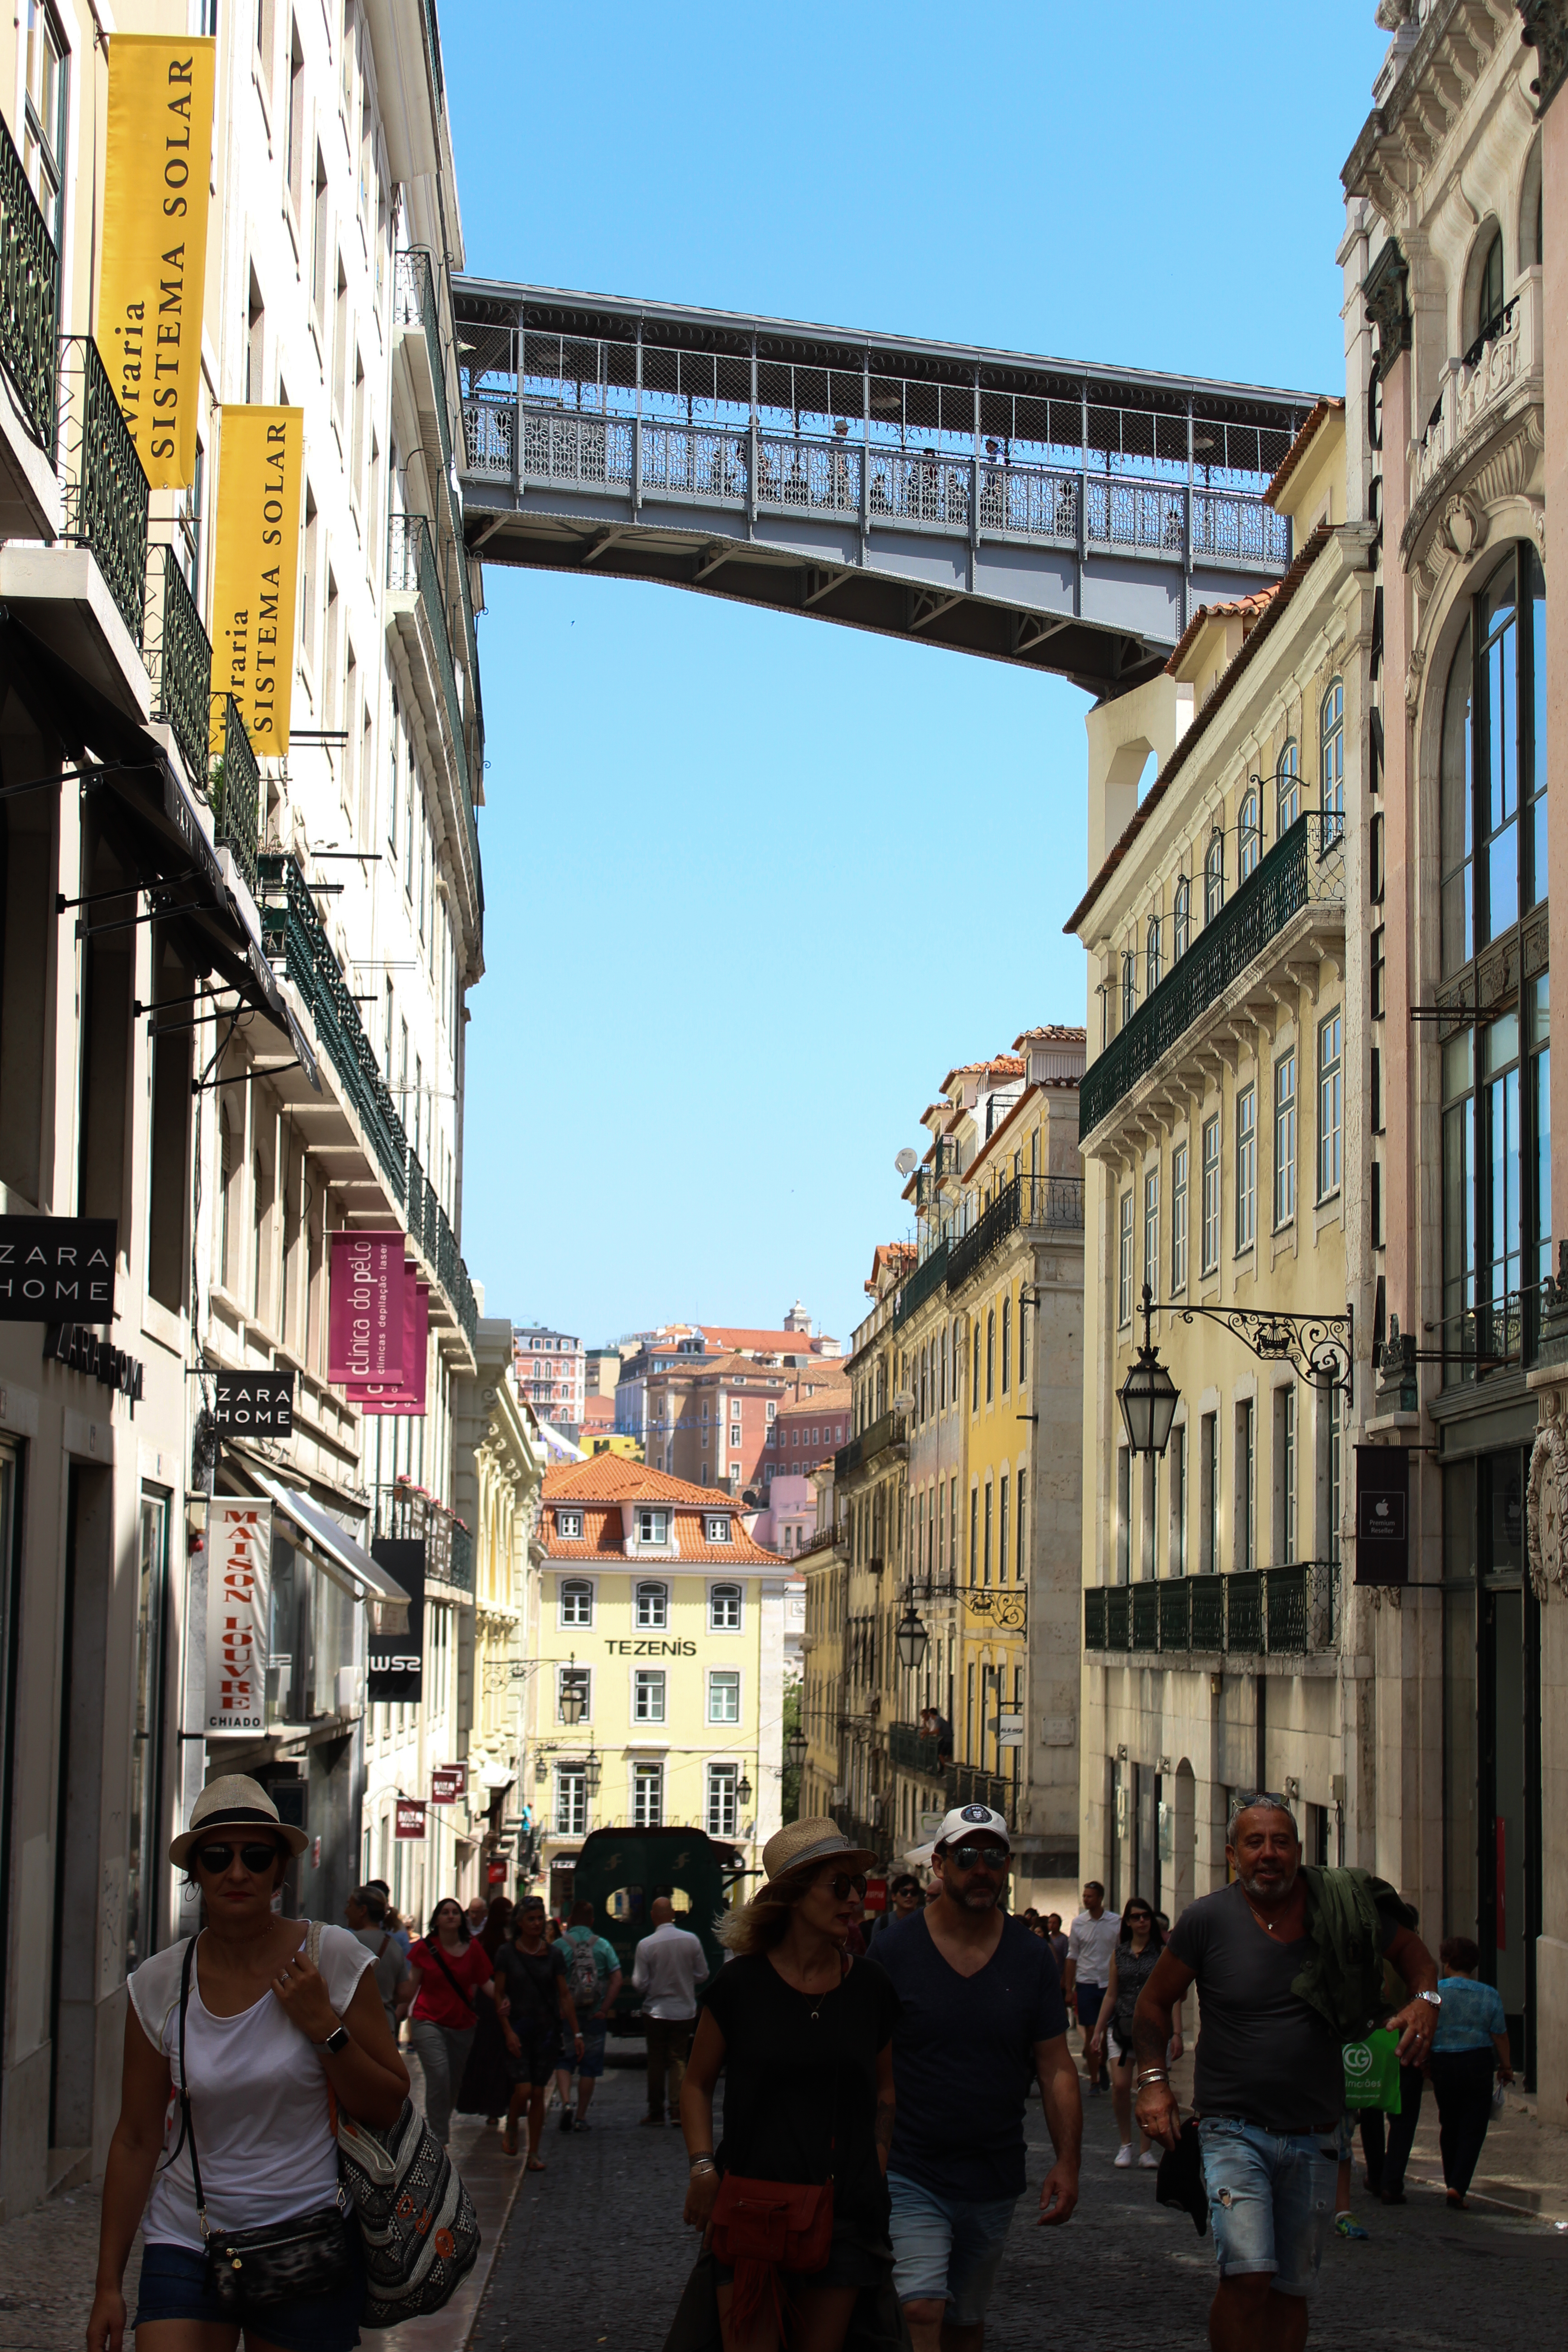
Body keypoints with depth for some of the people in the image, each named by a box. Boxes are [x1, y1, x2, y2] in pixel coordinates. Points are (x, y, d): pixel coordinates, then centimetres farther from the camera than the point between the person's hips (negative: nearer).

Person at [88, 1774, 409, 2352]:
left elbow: (390, 2109, -2)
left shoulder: (332, 1958, -7)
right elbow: (137, 2139, 4)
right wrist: (108, 2285, 5)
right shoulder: (159, 1984, -1)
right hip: (186, 2244, 1)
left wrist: (324, 2027, -17)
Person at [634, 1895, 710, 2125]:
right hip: (684, 2011, 2)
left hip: (656, 2011, -2)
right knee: (678, 2059, 7)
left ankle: (656, 2112, 12)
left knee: (657, 2061, 8)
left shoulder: (646, 1945, -14)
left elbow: (640, 1983, -11)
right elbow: (702, 1975, 1)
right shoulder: (691, 1940, -7)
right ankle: (678, 2110, -2)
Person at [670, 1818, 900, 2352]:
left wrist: (877, 2164, 6)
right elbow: (697, 2083, 8)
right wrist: (703, 2166, -5)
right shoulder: (742, 1984, -3)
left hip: (843, 2207, 3)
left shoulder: (870, 1987, 5)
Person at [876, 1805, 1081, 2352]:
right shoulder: (895, 1951, -6)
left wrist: (1067, 2162, -4)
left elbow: (1057, 2069, 5)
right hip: (909, 2177, -3)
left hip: (994, 2181, 4)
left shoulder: (1031, 1958, 3)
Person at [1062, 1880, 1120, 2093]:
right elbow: (1073, 1957, 7)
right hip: (1086, 1983, 0)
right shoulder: (1078, 1923, 2)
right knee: (1091, 2033, 0)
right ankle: (1094, 2081, 6)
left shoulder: (1116, 1922, 0)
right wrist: (1069, 1989, 4)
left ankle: (1102, 2064, 30)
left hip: (1110, 1982, 0)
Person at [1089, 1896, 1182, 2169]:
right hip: (1123, 2026, 2)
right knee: (1120, 2085, -11)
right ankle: (1126, 2144, 7)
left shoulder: (1163, 1952, 1)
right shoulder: (1119, 1953, 10)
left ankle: (1147, 2150, 8)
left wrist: (1177, 2033, -9)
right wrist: (1098, 2031, 14)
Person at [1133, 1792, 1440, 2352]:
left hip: (1313, 2136, 3)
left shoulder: (1344, 1908, -4)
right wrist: (1153, 2080, -9)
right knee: (1247, 2274, -21)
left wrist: (1425, 1998, -8)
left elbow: (1411, 1950, 14)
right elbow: (1154, 2002, 5)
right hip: (1234, 2130, -3)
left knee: (1293, 2289, 12)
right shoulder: (1207, 1921, -8)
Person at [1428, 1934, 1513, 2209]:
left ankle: (1451, 2183, 25)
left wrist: (1425, 2062, 14)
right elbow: (1500, 2035, 0)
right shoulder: (1489, 1995, -4)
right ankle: (1458, 2186, -13)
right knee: (1473, 2129, 1)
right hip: (1478, 2063, -1)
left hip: (1442, 2063, 1)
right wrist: (1506, 2067, 13)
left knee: (1449, 2126, 17)